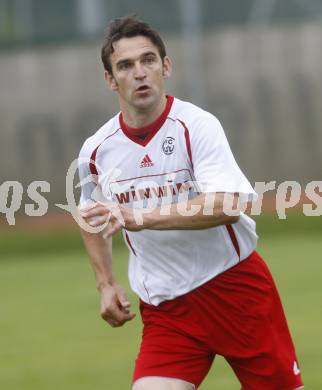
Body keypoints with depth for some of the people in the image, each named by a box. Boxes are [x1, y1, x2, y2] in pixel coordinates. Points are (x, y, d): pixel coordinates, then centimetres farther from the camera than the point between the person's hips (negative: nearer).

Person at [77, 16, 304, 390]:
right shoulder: (96, 151, 0)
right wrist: (106, 283, 11)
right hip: (164, 311, 3)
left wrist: (139, 217, -34)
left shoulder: (197, 125, -14)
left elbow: (228, 205, -28)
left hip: (235, 287, -3)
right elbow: (92, 218, 22)